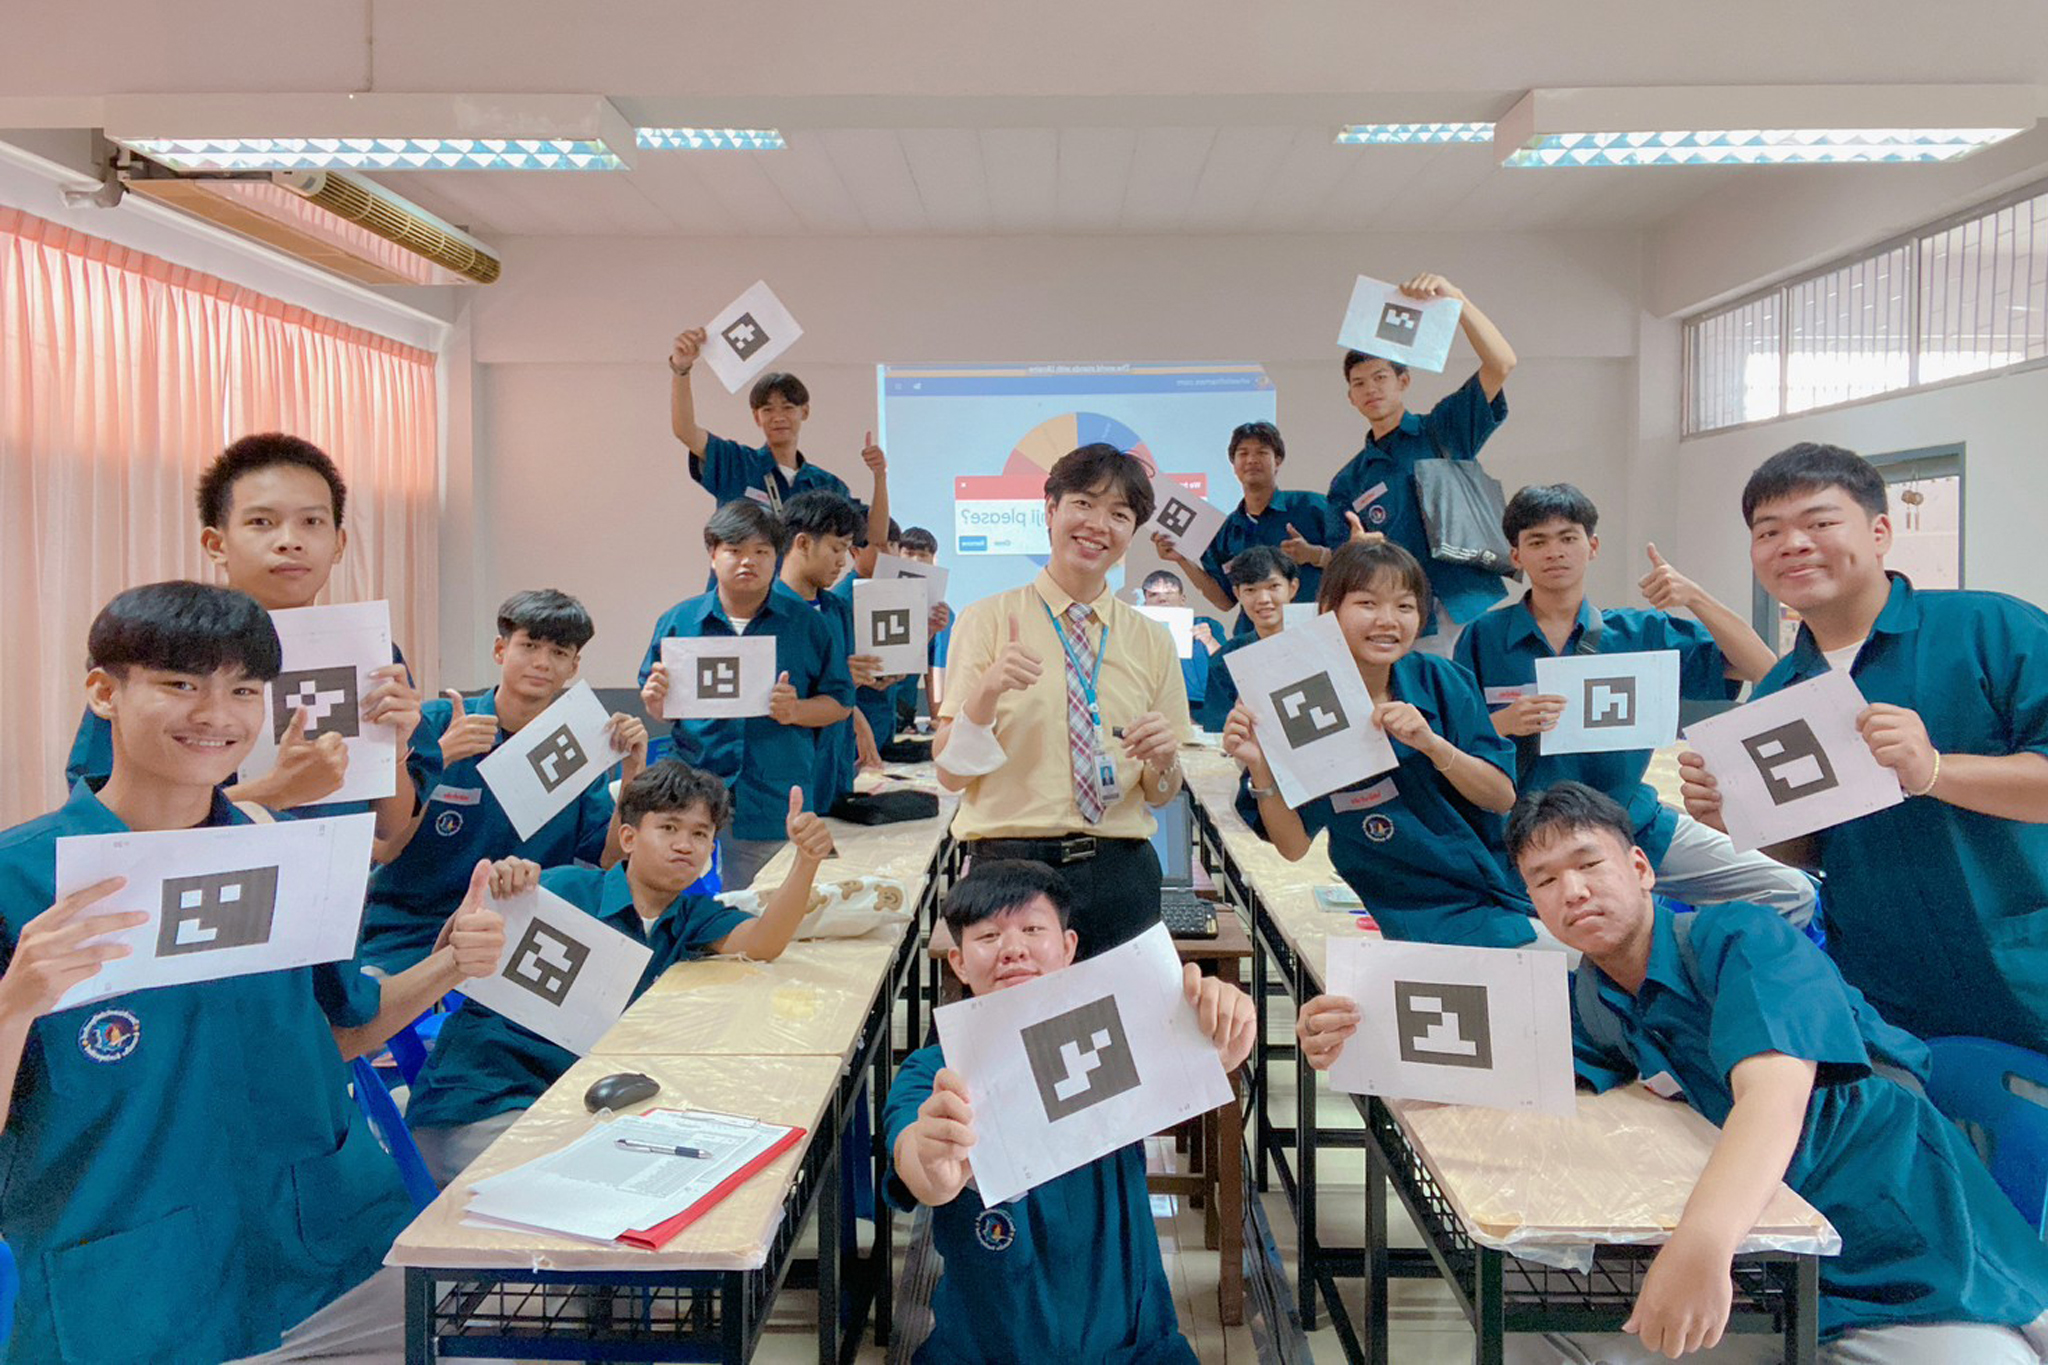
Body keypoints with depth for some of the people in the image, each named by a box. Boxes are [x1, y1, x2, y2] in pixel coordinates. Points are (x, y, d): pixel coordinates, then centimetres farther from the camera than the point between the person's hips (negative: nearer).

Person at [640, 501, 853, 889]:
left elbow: (840, 702, 7)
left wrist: (795, 711, -12)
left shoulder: (806, 625, 5)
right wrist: (655, 703, -9)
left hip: (777, 811, -1)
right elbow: (654, 703, 14)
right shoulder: (678, 621, 7)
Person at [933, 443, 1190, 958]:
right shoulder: (988, 620, 1)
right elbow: (950, 773, -5)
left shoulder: (1151, 641, 9)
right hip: (1009, 867, -2)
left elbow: (1160, 796, 13)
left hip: (1120, 875, 3)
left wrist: (1164, 758, -9)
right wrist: (989, 689, -21)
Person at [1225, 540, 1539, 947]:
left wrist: (1433, 744, -18)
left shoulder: (1441, 682, 0)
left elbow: (1503, 798, -2)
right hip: (1393, 924, -3)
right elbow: (1294, 851, -7)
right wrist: (1261, 771, -23)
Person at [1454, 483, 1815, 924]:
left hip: (1637, 825, 3)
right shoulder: (1484, 638, -2)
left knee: (1791, 894, -4)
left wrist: (1696, 598, -14)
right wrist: (1503, 723, -22)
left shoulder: (1639, 631, 3)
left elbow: (1763, 671, -2)